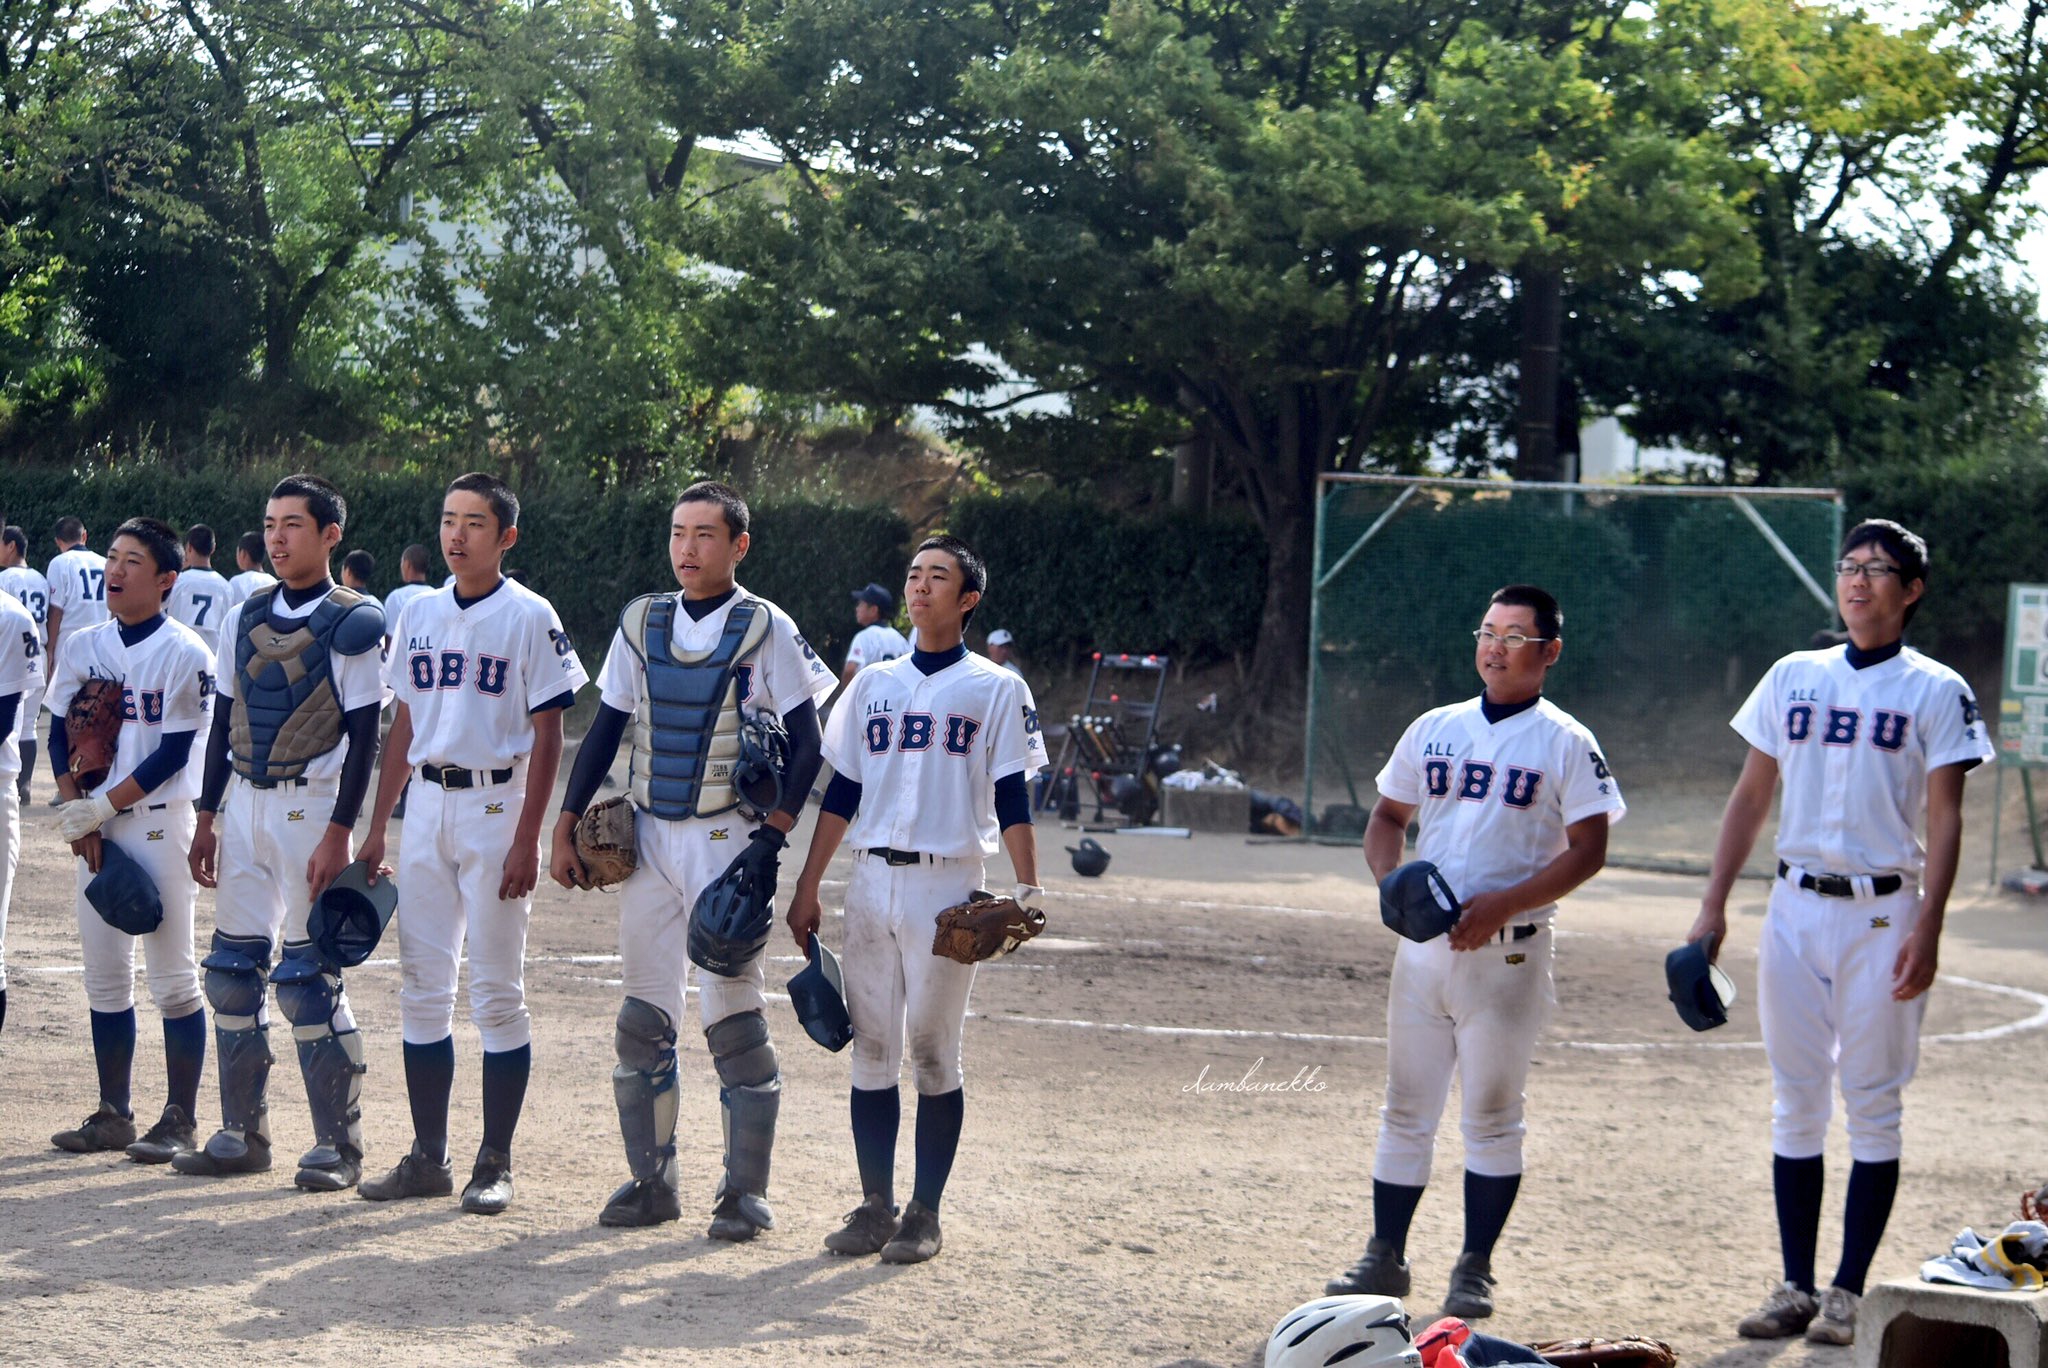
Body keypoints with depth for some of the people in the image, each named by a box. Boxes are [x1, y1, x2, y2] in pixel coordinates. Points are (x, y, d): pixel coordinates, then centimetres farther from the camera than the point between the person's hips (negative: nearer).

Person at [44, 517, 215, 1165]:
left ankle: (179, 1119, 3)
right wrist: (79, 815, -4)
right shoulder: (84, 646, 8)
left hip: (158, 821, -6)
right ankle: (113, 1114, 17)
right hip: (95, 826, 6)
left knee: (172, 976, -2)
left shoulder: (184, 653, -8)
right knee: (104, 976, 8)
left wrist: (102, 807, -13)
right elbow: (61, 737, 8)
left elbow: (173, 753, -12)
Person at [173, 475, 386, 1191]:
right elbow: (224, 722, 16)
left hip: (310, 805, -6)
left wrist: (338, 835, -16)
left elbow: (363, 736, -10)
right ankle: (242, 1135, 15)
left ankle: (338, 1145, 1)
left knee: (309, 978, -7)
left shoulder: (353, 623, -6)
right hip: (243, 803, 6)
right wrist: (207, 818, 12)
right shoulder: (245, 618, 12)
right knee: (233, 970, 6)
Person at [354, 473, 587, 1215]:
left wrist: (526, 841, -14)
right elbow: (405, 722, 16)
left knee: (497, 993, -2)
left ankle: (495, 1164, 3)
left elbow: (547, 735, -8)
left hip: (495, 805, -6)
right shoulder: (420, 613, 11)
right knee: (421, 989, 7)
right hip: (427, 804, 6)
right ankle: (428, 1157, 14)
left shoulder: (529, 617, -6)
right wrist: (376, 825, 11)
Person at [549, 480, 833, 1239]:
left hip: (726, 837, -5)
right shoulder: (641, 622, 9)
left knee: (733, 1018, -4)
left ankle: (745, 1192, 3)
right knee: (643, 1017, 6)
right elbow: (606, 728, 13)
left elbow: (805, 743, -5)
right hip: (647, 836, 5)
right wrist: (567, 826, 9)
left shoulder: (766, 630, -5)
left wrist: (773, 835, -13)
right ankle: (651, 1181, 15)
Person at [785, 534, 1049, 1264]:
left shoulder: (994, 688, 2)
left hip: (947, 885, -4)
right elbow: (842, 792, 14)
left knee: (934, 1052, -2)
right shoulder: (874, 684, 14)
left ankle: (924, 1213, 5)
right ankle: (875, 1204, 11)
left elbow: (1011, 798, -3)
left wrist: (1028, 888, -14)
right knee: (871, 1048, 4)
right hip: (872, 880, 4)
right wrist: (807, 888, 10)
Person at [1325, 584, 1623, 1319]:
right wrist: (1392, 881, -3)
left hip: (1506, 955, -4)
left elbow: (1587, 850, -9)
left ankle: (1475, 1271, 9)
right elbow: (1387, 817, 18)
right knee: (1406, 1110, 8)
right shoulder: (1434, 730, 11)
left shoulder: (1566, 743, -3)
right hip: (1423, 947, 4)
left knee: (1491, 1115, 1)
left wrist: (1500, 905, -18)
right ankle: (1385, 1259, 15)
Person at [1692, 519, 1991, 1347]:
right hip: (1795, 907, 4)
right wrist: (1713, 907, 6)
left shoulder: (1935, 691, -1)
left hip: (1882, 913, -4)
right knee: (1795, 1102, 6)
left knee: (1873, 1105, -1)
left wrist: (1927, 929, -14)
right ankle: (1796, 1287, 11)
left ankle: (1849, 1293, 4)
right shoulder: (1793, 677, 11)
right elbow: (1752, 796, 13)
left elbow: (1945, 819, -5)